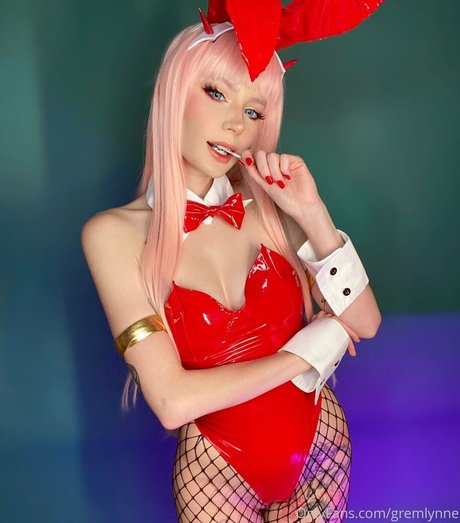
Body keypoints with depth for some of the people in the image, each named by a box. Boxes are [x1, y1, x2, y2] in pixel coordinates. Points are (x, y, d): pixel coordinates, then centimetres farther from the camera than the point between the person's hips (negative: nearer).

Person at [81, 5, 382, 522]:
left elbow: (364, 322, -9)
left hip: (321, 440, 3)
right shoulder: (115, 233, -17)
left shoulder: (267, 203, -10)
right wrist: (307, 349, -16)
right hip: (217, 463, -2)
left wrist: (311, 212, -20)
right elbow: (173, 401, -22)